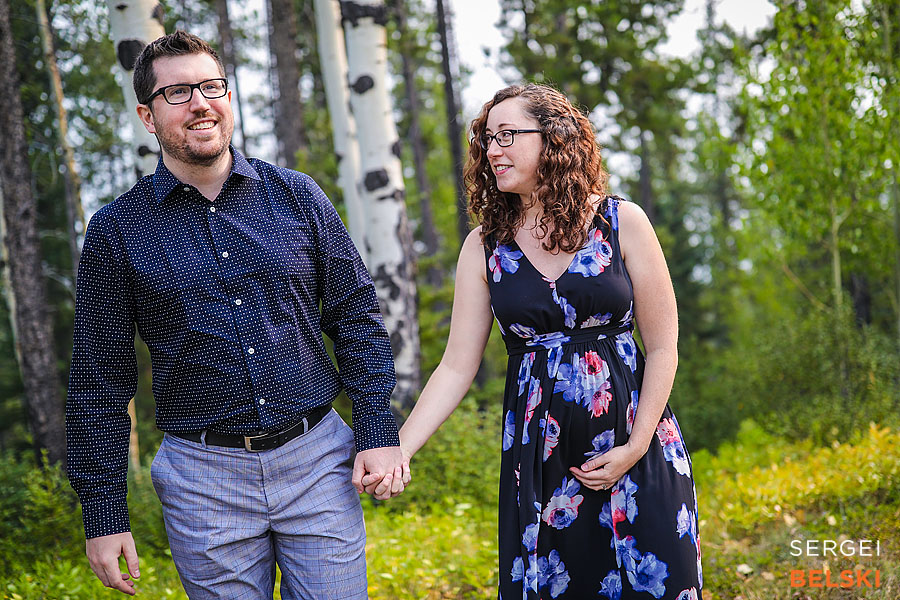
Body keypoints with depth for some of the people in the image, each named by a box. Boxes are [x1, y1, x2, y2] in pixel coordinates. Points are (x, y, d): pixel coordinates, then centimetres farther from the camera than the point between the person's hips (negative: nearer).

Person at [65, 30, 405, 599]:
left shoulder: (297, 196, 3)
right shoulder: (116, 230, -1)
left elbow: (357, 316, 8)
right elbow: (101, 382, 2)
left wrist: (380, 432, 0)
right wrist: (104, 514, -1)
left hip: (318, 462, 1)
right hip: (205, 478, -1)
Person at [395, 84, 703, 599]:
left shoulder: (622, 223, -4)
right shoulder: (485, 247, 2)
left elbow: (662, 348, -2)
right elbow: (457, 367, 0)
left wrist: (634, 448, -10)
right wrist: (397, 448, -11)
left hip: (638, 451, -1)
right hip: (539, 460, 2)